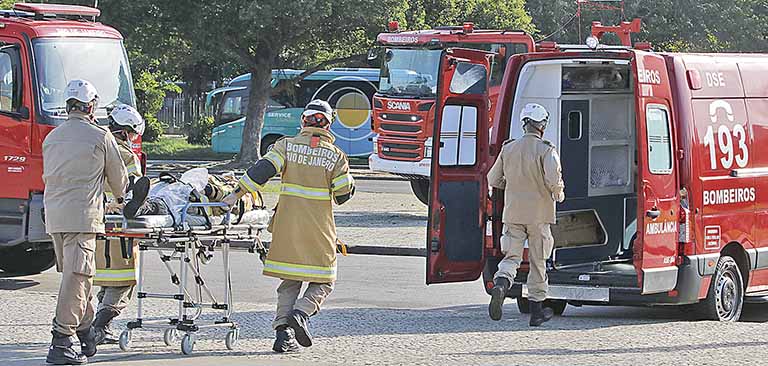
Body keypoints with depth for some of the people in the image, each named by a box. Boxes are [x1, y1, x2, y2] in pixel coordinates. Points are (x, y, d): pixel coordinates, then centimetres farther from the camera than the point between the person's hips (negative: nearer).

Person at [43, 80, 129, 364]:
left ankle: (85, 334, 22)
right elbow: (119, 178, 10)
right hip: (83, 215, -6)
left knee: (76, 274, 16)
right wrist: (121, 197, 32)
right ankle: (61, 342, -17)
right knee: (77, 276, -10)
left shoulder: (52, 138, 14)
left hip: (54, 215, 6)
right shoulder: (100, 137, -1)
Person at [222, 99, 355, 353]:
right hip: (319, 227, -2)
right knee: (322, 282, 9)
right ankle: (301, 314, -17)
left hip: (287, 223, 2)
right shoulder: (336, 155, -1)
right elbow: (345, 192, 1)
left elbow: (264, 169, -10)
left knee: (289, 280, 12)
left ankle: (283, 331, -2)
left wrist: (237, 194, -9)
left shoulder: (287, 146, 1)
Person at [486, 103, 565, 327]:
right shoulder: (546, 150, -11)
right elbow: (553, 179, -23)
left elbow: (493, 180, 10)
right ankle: (537, 310, 15)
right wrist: (559, 195, -2)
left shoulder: (508, 149, 4)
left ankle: (501, 284, -26)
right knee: (538, 262, 9)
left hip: (513, 213, 3)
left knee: (511, 257, 6)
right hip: (539, 215, -3)